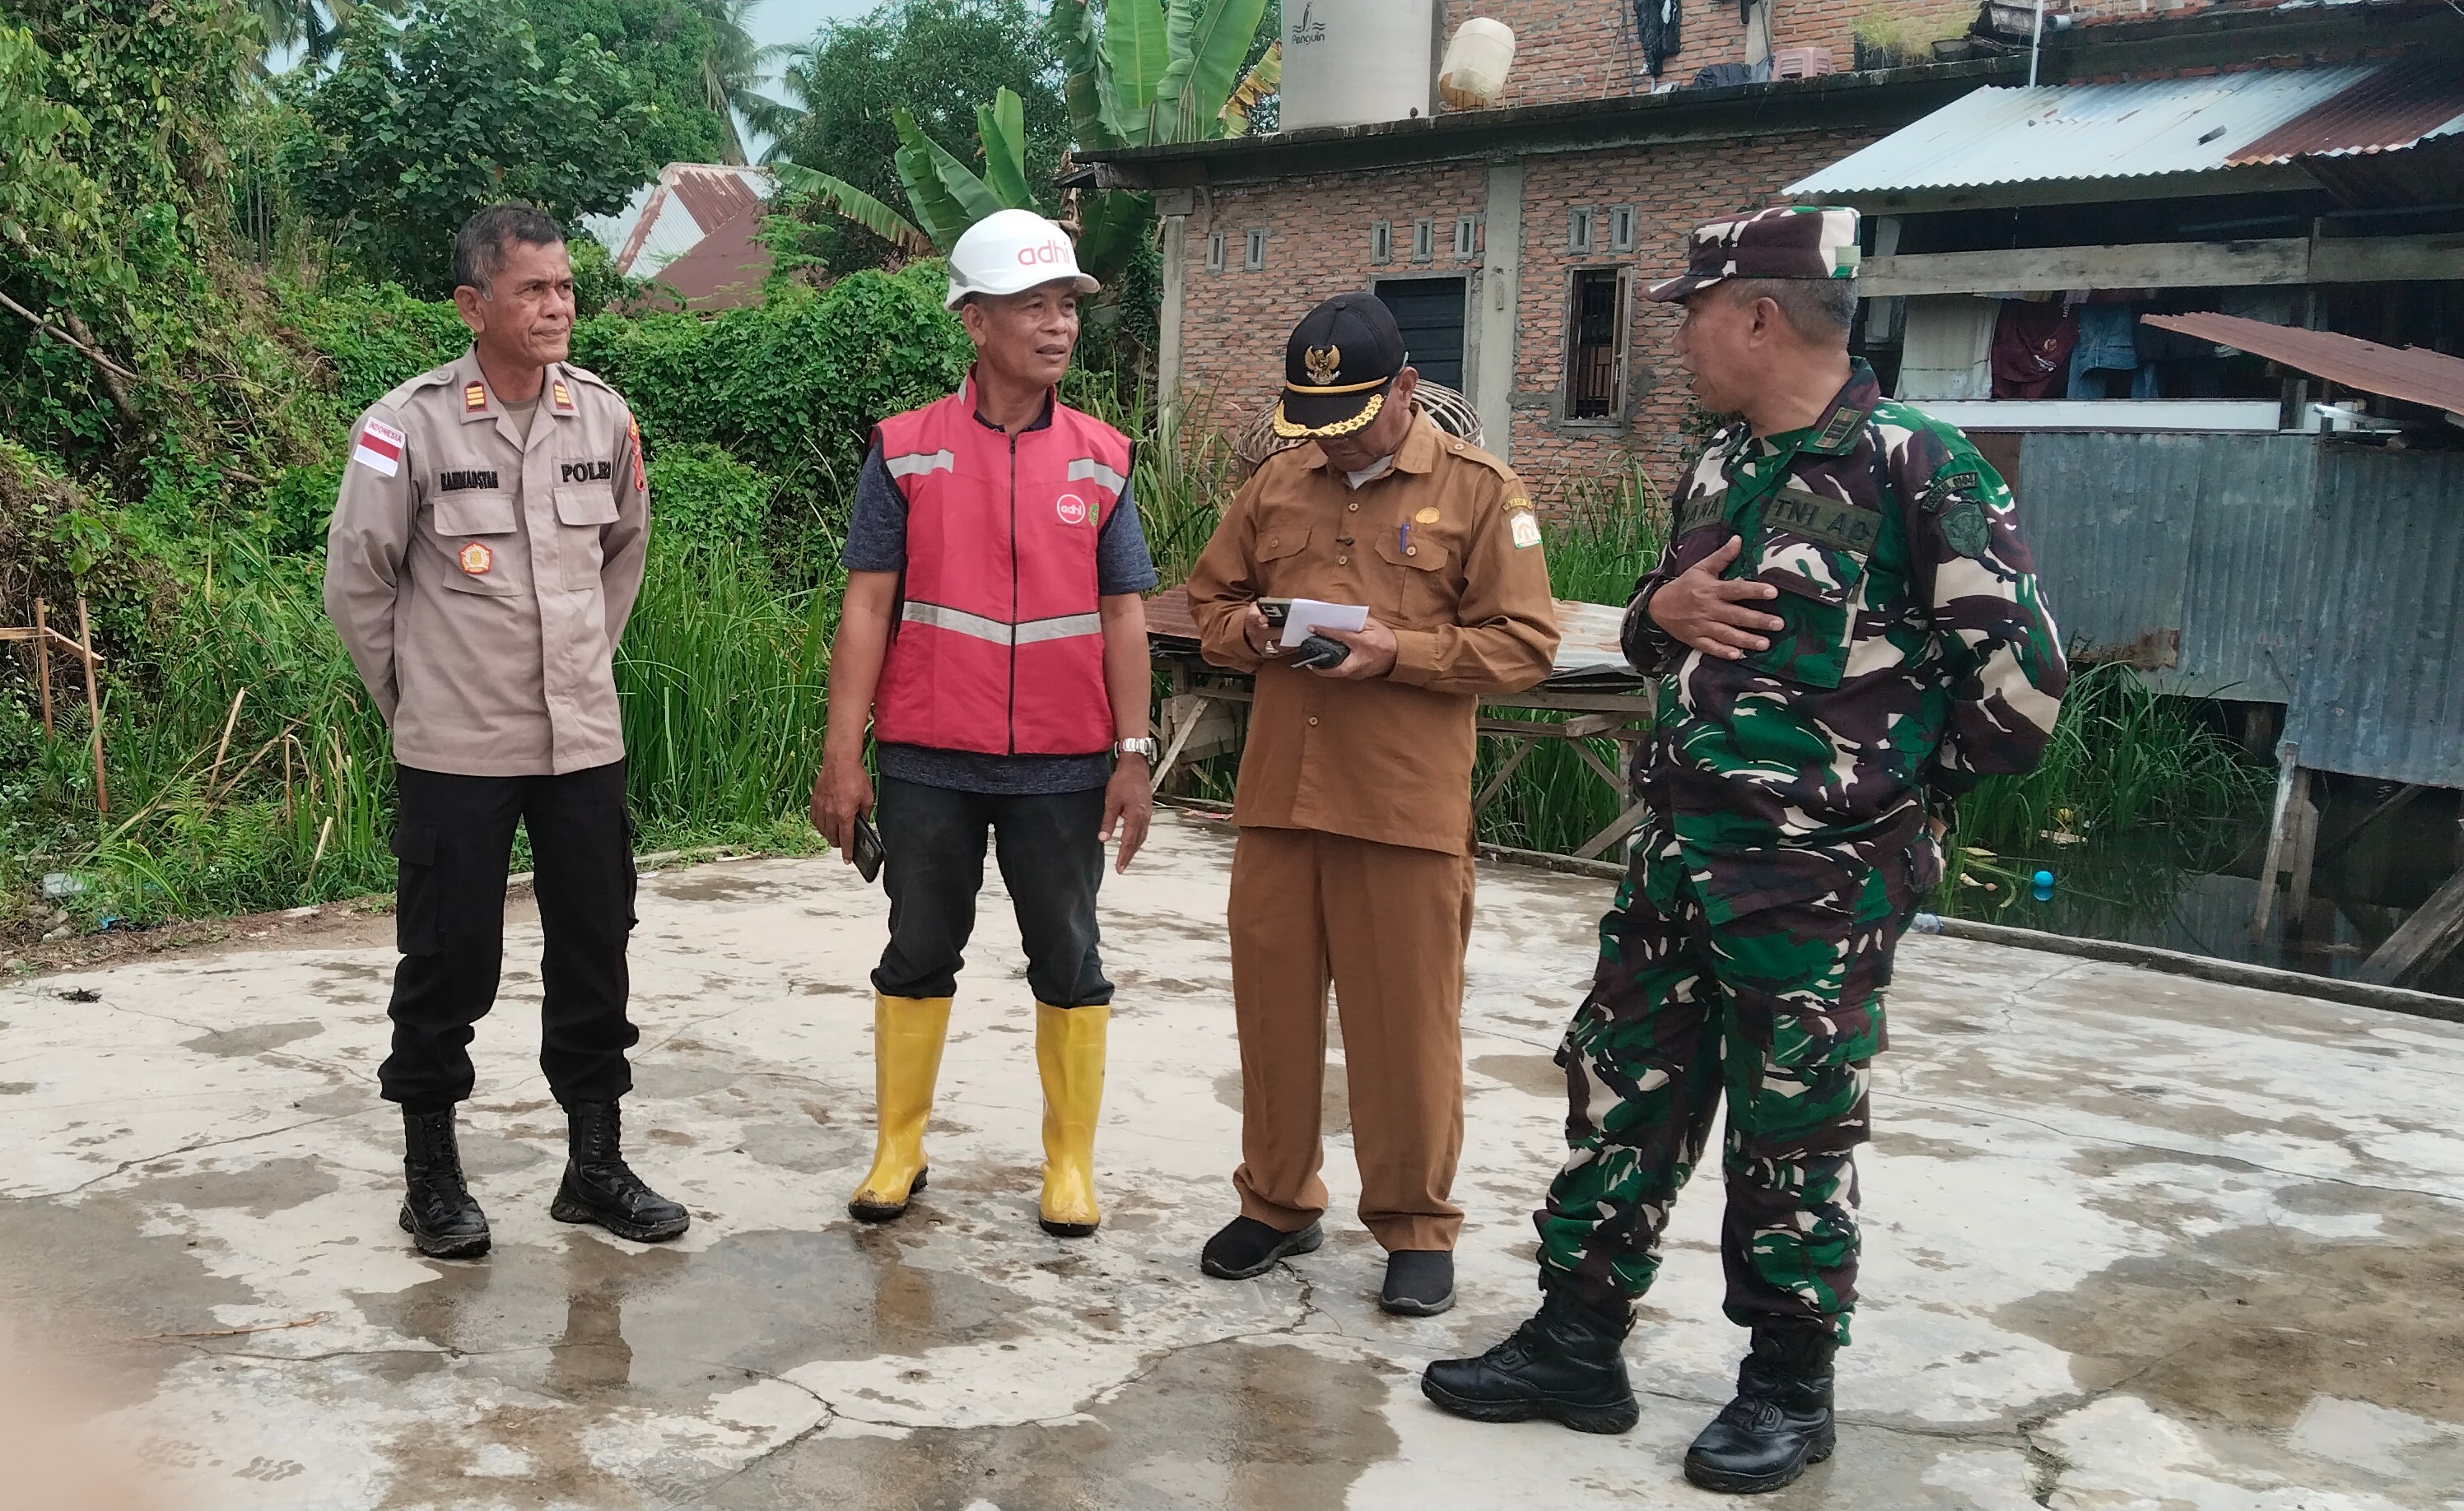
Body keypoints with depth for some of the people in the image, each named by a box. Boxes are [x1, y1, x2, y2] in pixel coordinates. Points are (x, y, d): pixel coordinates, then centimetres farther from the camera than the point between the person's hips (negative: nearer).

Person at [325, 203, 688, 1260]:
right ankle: (431, 1175, 21)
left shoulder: (605, 417, 1)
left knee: (594, 955, 9)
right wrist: (414, 699, 4)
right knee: (448, 963, 5)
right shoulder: (407, 426, -11)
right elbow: (357, 583, -3)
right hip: (453, 750, -4)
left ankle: (596, 1164, 23)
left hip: (584, 741, 4)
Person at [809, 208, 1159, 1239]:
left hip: (1063, 764, 1)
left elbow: (1122, 613, 3)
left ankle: (1069, 1161, 22)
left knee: (1068, 961, 8)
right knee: (918, 953, 11)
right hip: (928, 760, -1)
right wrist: (841, 755, -7)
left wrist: (1133, 753, -3)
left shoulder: (1101, 460, 4)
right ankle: (898, 1150, 26)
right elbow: (868, 605, -3)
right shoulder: (905, 452, -1)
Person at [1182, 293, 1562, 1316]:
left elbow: (1525, 645, -5)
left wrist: (1400, 652, -16)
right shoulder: (1276, 485, 12)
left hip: (1407, 805, -4)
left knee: (1406, 1021, 3)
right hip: (1278, 793, 4)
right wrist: (1250, 630, -3)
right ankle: (1277, 1202, 28)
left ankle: (1416, 1225, 20)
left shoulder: (1480, 492, -1)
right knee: (1272, 1003, 11)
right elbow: (1210, 598, 19)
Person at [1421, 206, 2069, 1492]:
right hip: (1679, 855, 8)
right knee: (1618, 1095, 12)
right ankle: (1577, 1346, 25)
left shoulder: (1913, 466, -14)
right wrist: (1662, 610, -2)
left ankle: (1789, 1388, 24)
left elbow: (2021, 672, -13)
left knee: (1792, 1137, 5)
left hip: (1820, 879, -7)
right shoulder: (1723, 468, 11)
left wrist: (1903, 794, -1)